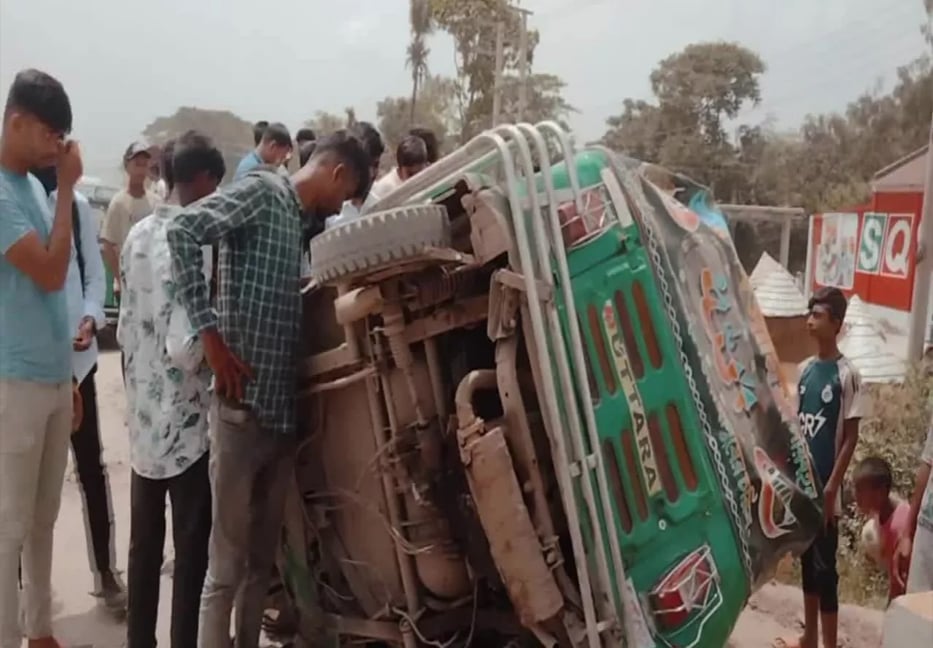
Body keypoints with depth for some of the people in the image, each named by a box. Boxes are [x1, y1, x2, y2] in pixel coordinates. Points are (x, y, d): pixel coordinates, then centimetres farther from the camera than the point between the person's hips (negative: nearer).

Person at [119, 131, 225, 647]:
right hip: (187, 420, -8)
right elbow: (184, 345, -25)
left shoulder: (138, 235, 5)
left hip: (144, 416, 8)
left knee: (144, 542, 18)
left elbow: (126, 326, 11)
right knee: (191, 549, 5)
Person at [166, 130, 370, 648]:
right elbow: (183, 231, -20)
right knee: (228, 563, -1)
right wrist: (210, 333, -20)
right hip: (243, 407, -8)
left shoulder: (305, 222, 18)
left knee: (263, 558, 17)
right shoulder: (262, 192, -6)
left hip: (284, 410, 8)